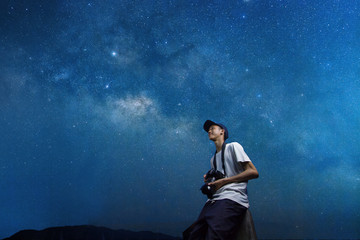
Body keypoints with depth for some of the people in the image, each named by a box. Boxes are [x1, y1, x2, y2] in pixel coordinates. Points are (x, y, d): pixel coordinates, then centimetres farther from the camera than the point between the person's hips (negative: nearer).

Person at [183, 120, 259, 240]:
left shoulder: (233, 146, 7)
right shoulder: (213, 159, 30)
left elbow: (254, 172, -4)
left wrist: (224, 181, -8)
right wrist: (209, 179, 10)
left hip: (232, 199, -7)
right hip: (213, 201, 7)